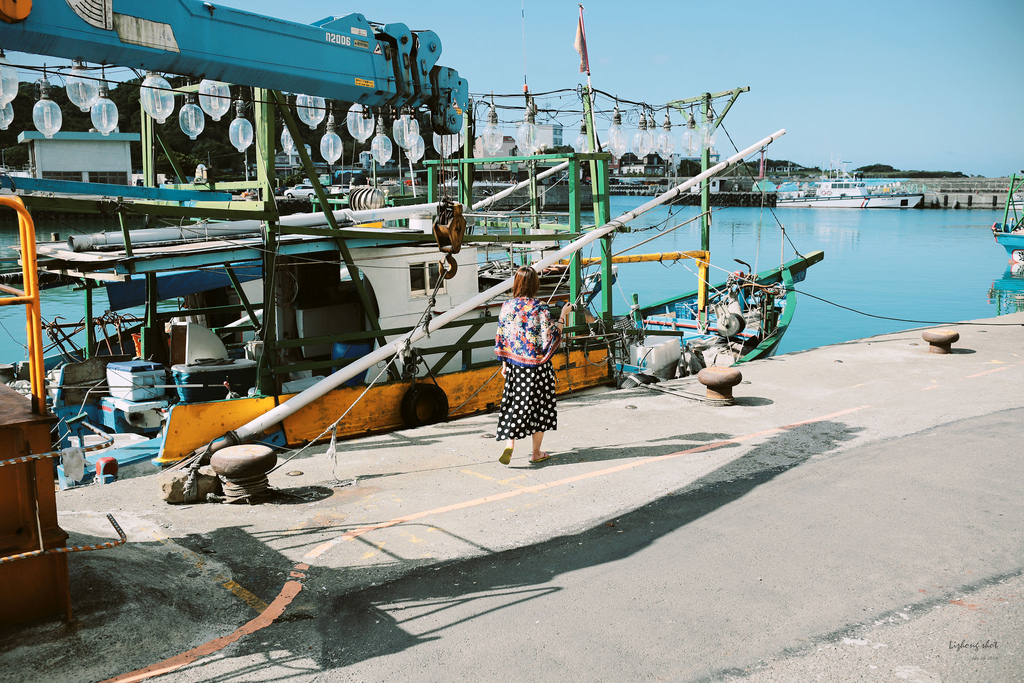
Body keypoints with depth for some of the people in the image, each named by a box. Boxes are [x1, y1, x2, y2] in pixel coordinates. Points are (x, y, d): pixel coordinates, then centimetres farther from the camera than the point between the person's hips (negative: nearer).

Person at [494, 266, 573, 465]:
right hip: (537, 365, -3)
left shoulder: (507, 306, -1)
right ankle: (536, 453, 19)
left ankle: (509, 446, -4)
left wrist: (505, 363, 14)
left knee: (514, 405, 11)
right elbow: (551, 337, -13)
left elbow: (501, 337, 5)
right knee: (538, 406, 9)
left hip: (514, 365, 3)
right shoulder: (540, 307, -14)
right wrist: (562, 316, -5)